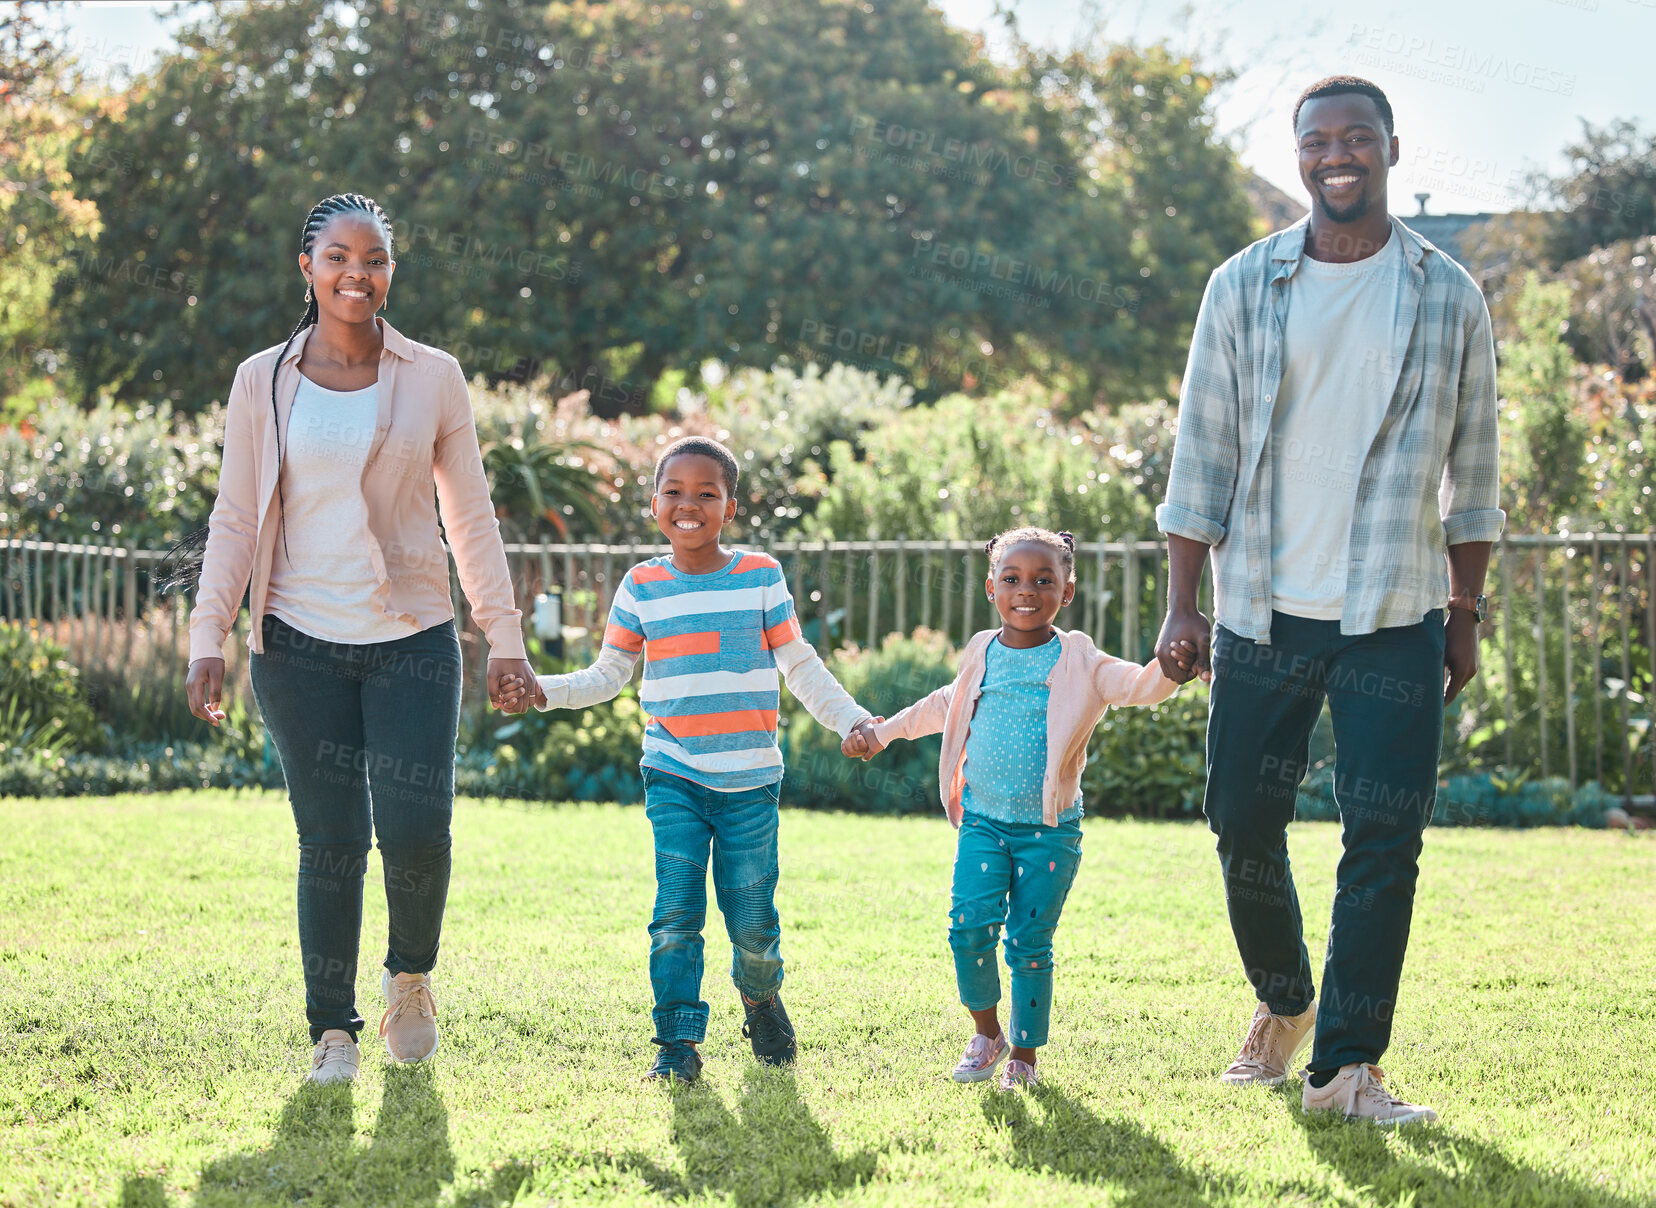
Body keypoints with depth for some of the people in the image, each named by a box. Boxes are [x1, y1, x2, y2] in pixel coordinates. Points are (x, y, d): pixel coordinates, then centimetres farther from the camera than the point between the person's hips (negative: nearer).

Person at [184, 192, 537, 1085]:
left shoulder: (432, 378, 5)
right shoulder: (263, 383, 4)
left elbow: (471, 518, 9)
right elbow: (234, 523, 5)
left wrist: (503, 634, 5)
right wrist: (208, 637, -3)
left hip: (413, 641, 0)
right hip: (301, 644, 0)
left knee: (415, 830, -10)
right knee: (330, 842, -1)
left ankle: (410, 977, 19)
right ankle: (332, 1030, 13)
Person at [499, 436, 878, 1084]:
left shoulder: (762, 576, 2)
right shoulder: (641, 586, 4)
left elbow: (801, 667, 7)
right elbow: (608, 674, 11)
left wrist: (851, 720, -2)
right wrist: (544, 690, -3)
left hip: (750, 780, 0)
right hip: (673, 776, 0)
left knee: (753, 919, 1)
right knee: (677, 909, -10)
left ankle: (761, 996, 33)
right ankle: (678, 1045, -3)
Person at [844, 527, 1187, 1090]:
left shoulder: (1077, 662, -4)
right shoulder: (983, 654, 8)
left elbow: (1139, 686, -17)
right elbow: (944, 705, 26)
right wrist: (882, 731, 33)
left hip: (1049, 830, -3)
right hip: (983, 821, 3)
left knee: (1030, 943, -2)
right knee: (970, 924, -12)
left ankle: (1024, 1054, 15)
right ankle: (986, 1032, 11)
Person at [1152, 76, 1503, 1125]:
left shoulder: (1448, 297, 4)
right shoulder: (1244, 287, 4)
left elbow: (1471, 468, 11)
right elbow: (1202, 454, 5)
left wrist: (1467, 615, 10)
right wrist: (1182, 605, 0)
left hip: (1394, 616, -1)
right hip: (1263, 610, 1)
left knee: (1385, 842, -7)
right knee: (1244, 830, 6)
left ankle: (1347, 1067, 1)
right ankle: (1284, 1005, 32)